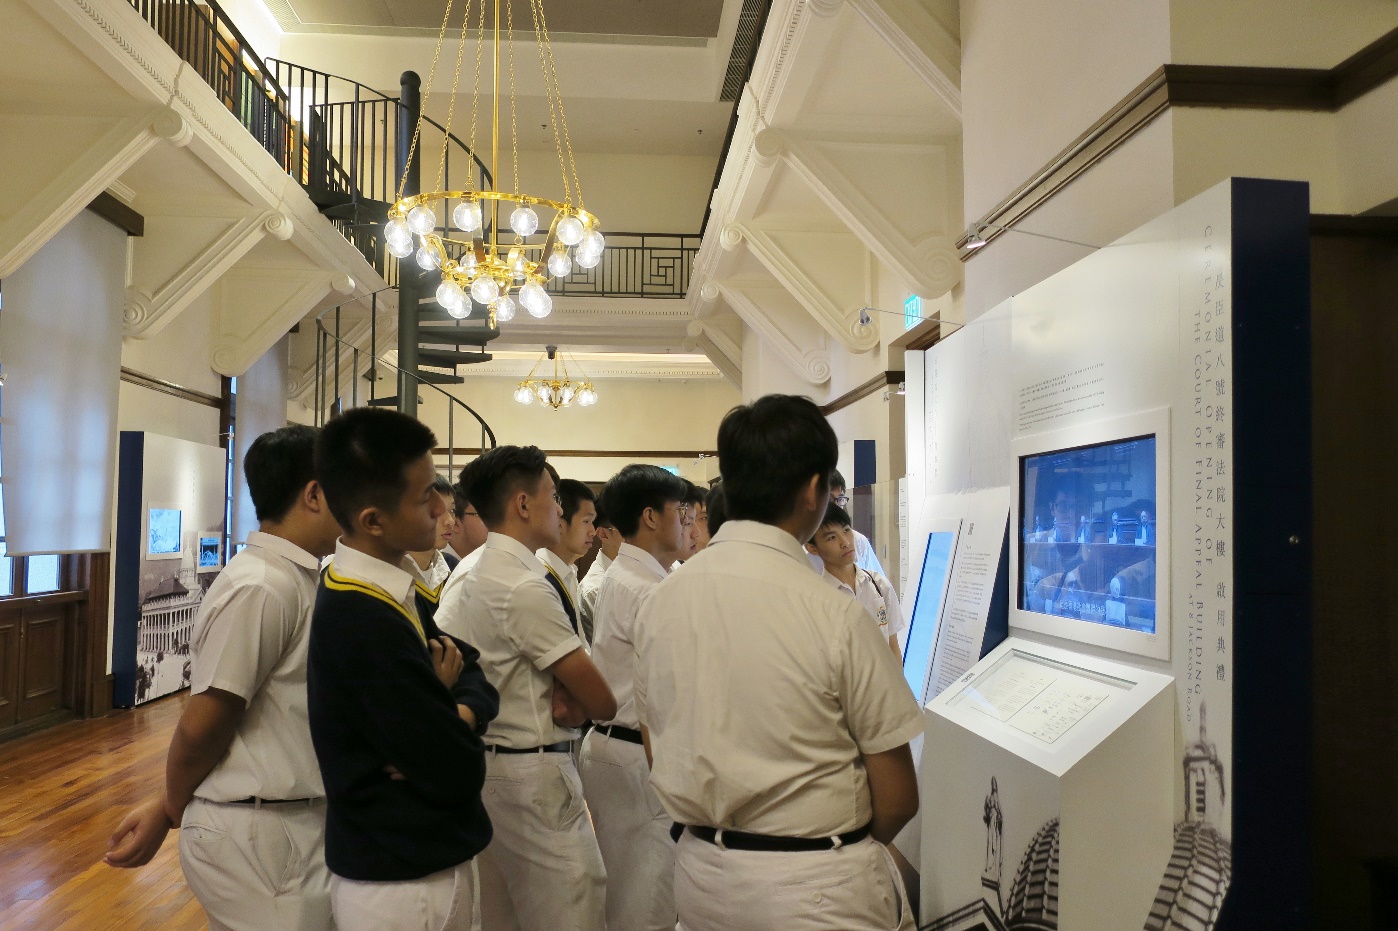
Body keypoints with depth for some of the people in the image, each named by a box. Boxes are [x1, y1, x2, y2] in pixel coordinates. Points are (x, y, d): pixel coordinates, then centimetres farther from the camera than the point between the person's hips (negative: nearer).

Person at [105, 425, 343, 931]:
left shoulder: (296, 579, 6)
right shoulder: (260, 587, -21)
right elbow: (202, 724, -16)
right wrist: (168, 812, -2)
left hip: (298, 823, 8)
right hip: (259, 833, -8)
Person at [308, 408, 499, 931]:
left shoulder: (389, 588, 0)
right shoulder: (365, 625, -28)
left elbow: (472, 673, 3)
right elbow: (461, 773, -24)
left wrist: (458, 714, -17)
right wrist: (445, 701, -6)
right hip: (406, 885, -8)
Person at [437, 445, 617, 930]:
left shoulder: (474, 578, 10)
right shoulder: (526, 588, -19)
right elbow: (602, 702, -17)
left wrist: (558, 692, -5)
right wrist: (574, 702, 3)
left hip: (489, 764, 10)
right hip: (535, 775, -10)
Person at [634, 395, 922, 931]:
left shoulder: (659, 603, -5)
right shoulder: (834, 615, -20)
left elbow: (659, 756, 6)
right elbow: (898, 798, -12)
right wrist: (842, 848, 6)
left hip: (701, 876, 5)